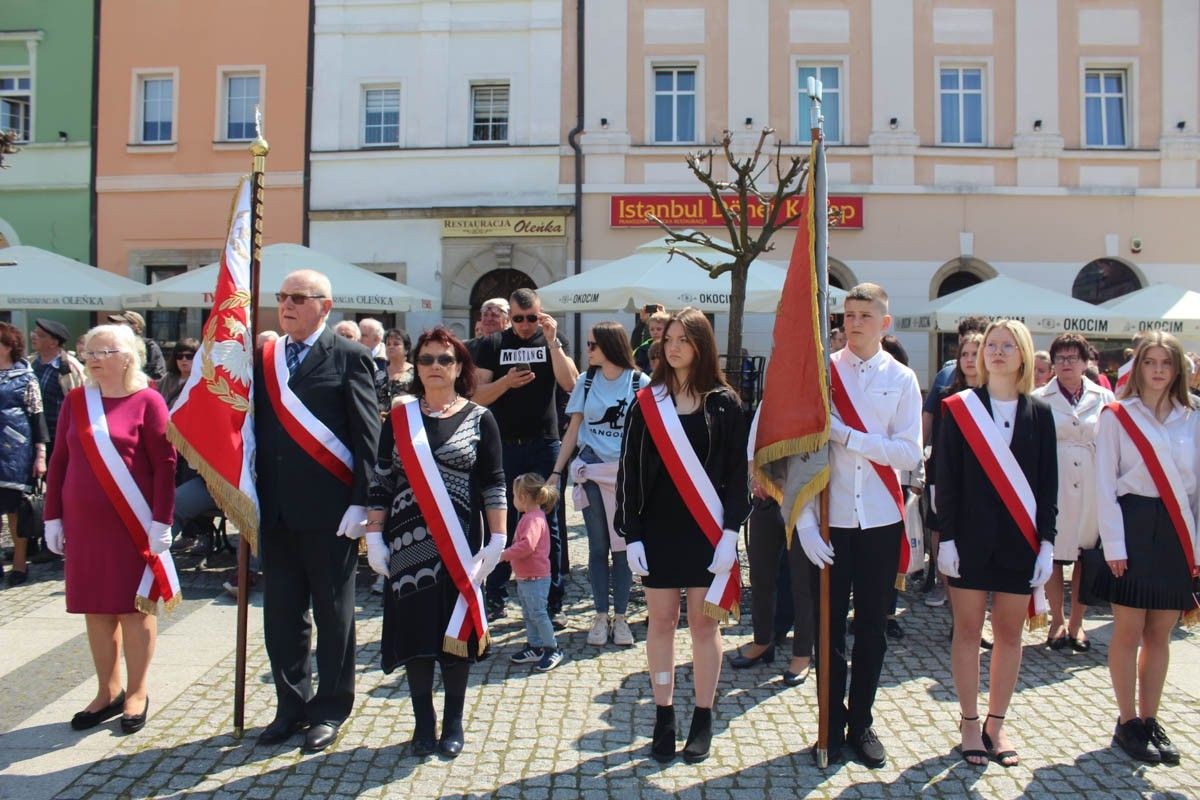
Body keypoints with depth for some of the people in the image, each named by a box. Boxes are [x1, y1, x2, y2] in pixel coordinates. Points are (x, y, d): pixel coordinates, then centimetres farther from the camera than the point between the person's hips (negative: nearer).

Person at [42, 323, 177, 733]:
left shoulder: (147, 401, -7)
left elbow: (164, 465, -9)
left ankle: (137, 692, 20)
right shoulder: (75, 401, 6)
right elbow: (59, 461, 10)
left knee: (134, 607, 6)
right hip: (84, 525, 5)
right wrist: (53, 518, 7)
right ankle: (108, 691, 26)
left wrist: (161, 522, -13)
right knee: (96, 608, 12)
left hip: (132, 525, -4)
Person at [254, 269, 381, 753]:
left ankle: (331, 708, 21)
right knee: (281, 613, 13)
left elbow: (367, 435, -8)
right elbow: (256, 426, 13)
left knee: (333, 613, 7)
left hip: (328, 510, -5)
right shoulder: (264, 358, 12)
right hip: (275, 509, 6)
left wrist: (360, 502, -14)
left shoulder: (348, 358, -4)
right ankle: (292, 704, 28)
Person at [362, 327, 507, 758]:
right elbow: (381, 481, 5)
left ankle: (453, 723, 19)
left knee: (455, 628, 4)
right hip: (408, 543, 1)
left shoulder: (479, 418, 1)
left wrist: (497, 539, -5)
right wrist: (374, 537, 0)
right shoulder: (399, 417, 5)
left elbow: (493, 483, 0)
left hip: (459, 543, -1)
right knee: (414, 629, 4)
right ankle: (423, 722, 18)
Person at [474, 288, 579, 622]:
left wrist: (552, 341, -15)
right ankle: (495, 597, 18)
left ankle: (553, 599, 13)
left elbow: (569, 383, -10)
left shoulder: (553, 341, 5)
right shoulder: (493, 344, 5)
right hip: (505, 445, 0)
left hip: (544, 444, 0)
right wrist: (506, 382, -17)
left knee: (547, 523, 5)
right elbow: (478, 396, 0)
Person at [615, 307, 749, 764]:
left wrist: (730, 532, -9)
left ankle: (703, 721, 19)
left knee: (704, 623, 6)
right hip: (658, 528, 1)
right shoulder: (647, 403, 2)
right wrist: (632, 535, -5)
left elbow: (736, 473, -1)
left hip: (707, 531, -1)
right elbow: (629, 471, 1)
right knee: (661, 622, 7)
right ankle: (663, 717, 20)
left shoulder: (724, 404, -1)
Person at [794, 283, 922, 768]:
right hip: (830, 521, -1)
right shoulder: (821, 372, -1)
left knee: (872, 628, 12)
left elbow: (909, 454, -6)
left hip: (882, 521, 1)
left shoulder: (902, 380, 3)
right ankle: (832, 725, 23)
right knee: (829, 627, 7)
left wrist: (846, 435, -16)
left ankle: (861, 723, 28)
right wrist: (805, 521, -13)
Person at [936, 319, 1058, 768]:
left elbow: (1048, 484, 5)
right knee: (968, 630, 4)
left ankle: (996, 725, 22)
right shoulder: (959, 408, -1)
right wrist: (946, 537, -8)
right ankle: (970, 723, 17)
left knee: (1009, 634, 8)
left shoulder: (1039, 414, 5)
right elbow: (946, 478, -2)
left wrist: (1046, 543, -2)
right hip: (971, 536, -2)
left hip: (1019, 540, 2)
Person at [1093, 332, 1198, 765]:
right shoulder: (1116, 415, -1)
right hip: (1133, 526, -4)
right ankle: (1127, 723, 13)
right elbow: (1105, 484, -4)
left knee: (1160, 633, 10)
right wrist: (1114, 545, -10)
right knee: (1129, 631, 1)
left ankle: (1149, 719, 21)